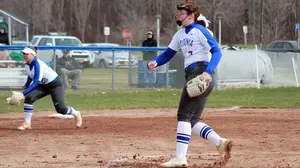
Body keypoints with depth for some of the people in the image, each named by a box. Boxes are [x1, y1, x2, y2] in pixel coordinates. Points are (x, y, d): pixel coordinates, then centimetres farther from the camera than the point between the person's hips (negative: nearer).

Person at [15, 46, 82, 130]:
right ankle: (27, 123, -8)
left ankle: (76, 114, 20)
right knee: (28, 98, -15)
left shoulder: (38, 64, -32)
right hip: (43, 86, 7)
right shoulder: (27, 65, -6)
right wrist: (27, 85, 2)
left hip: (55, 85, -7)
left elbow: (36, 82, -39)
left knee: (61, 109, -12)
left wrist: (23, 93, -45)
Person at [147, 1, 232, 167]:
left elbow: (216, 51, -14)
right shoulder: (180, 34, 18)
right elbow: (168, 53, 22)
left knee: (184, 115, -11)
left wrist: (208, 72, -27)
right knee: (191, 120, 8)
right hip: (191, 76, 9)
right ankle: (220, 142, 6)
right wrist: (154, 62, 1)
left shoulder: (200, 31, -8)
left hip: (201, 77, -9)